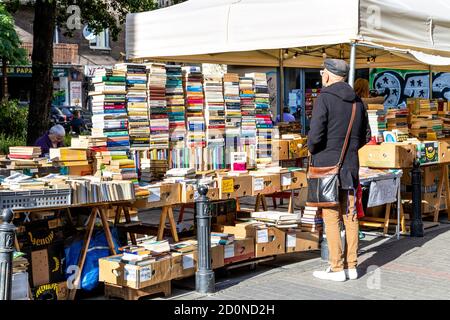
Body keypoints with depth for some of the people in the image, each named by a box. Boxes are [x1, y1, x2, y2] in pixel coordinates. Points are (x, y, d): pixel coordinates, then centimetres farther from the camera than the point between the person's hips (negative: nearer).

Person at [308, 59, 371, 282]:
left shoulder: (325, 98, -12)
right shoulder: (357, 101, 9)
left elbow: (315, 134, -18)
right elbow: (365, 135, 15)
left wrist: (312, 150, 1)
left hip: (327, 165, -6)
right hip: (350, 166, 6)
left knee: (331, 218, -1)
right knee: (350, 217, 10)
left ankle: (336, 268, 2)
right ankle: (351, 266, 17)